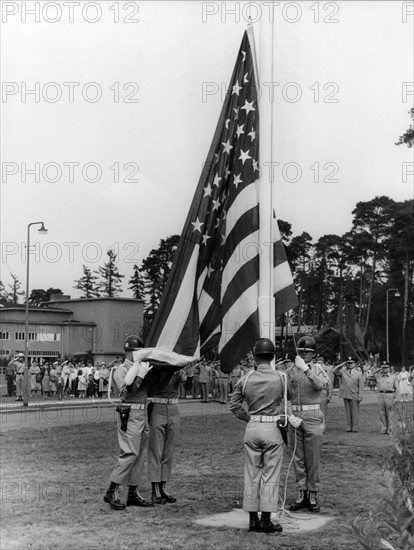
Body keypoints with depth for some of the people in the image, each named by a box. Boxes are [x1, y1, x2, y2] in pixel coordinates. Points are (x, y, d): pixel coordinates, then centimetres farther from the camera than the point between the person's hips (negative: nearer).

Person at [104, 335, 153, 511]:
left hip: (143, 414, 8)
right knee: (130, 453, -14)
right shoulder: (121, 370, -4)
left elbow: (149, 389, 19)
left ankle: (133, 493, 13)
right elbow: (128, 391, -17)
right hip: (129, 415, -8)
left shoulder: (141, 367, 19)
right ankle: (112, 491, -8)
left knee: (141, 454, 8)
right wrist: (141, 375, -17)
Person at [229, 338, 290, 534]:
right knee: (270, 475, 5)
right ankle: (265, 520, 6)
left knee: (251, 475, 11)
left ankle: (253, 519, 15)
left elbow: (234, 405, 4)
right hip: (272, 429, -2)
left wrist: (249, 418, 11)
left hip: (252, 428, 2)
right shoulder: (279, 377, -7)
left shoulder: (246, 378, -2)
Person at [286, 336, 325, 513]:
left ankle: (313, 496, 11)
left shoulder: (318, 369, 1)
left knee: (313, 459, 1)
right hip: (294, 416, 3)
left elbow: (319, 385, -21)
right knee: (298, 458, 8)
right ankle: (302, 494, 16)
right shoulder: (290, 371, 7)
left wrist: (306, 369, -30)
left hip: (313, 417, -3)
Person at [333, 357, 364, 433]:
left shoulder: (359, 373, 3)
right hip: (345, 395, 3)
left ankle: (354, 428, 4)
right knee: (348, 412, 7)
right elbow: (335, 370, 5)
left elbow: (361, 386, -1)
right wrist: (342, 365, 0)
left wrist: (360, 396, -8)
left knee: (355, 412, 0)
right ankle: (349, 427, 12)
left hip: (354, 396, -3)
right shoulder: (343, 371, 10)